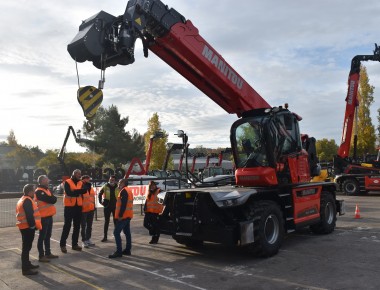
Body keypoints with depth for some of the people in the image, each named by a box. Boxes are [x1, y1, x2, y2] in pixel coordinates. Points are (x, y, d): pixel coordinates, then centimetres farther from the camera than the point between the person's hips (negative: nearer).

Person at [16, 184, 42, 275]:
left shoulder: (22, 200, 16)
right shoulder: (27, 200, -17)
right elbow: (29, 215, -23)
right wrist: (32, 226, -20)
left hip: (25, 227, 11)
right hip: (28, 227, -11)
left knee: (26, 247, 19)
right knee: (26, 247, -6)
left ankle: (27, 264, 31)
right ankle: (26, 269, -2)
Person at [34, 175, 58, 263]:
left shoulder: (47, 190, 15)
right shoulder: (39, 192, -16)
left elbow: (54, 199, 5)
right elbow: (50, 200, -23)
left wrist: (50, 199, -13)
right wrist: (51, 199, -3)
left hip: (49, 215, 9)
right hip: (43, 217, -9)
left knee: (48, 236, 16)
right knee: (42, 236, -2)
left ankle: (48, 253, 25)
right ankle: (41, 256, 4)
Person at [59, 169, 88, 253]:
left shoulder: (81, 183, 9)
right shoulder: (67, 182, -7)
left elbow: (83, 191, -7)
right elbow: (69, 193, -21)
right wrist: (79, 191, -18)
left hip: (78, 206, 6)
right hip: (69, 206, -6)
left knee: (77, 225, 9)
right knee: (67, 225, -3)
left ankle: (74, 244, 19)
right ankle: (62, 244, 5)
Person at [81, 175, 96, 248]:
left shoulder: (91, 188, 12)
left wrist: (94, 206, 19)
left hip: (91, 210, 7)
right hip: (83, 210, -7)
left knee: (89, 226, 15)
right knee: (83, 226, 1)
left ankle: (88, 239, 25)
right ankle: (84, 241, 8)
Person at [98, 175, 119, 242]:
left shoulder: (118, 187, -2)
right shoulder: (105, 186, -3)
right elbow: (100, 194, 7)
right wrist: (101, 201, 0)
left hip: (115, 206, 0)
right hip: (107, 206, 0)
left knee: (116, 221, 6)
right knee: (106, 221, 6)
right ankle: (105, 236, 12)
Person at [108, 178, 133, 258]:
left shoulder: (123, 191, -13)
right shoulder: (129, 190, 18)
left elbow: (123, 204, -22)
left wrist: (120, 215, -21)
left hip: (123, 216, -11)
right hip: (128, 215, 11)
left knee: (116, 232, -9)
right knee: (127, 232, 12)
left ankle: (119, 251, -10)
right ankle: (127, 250, 17)